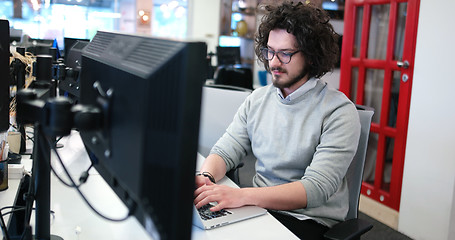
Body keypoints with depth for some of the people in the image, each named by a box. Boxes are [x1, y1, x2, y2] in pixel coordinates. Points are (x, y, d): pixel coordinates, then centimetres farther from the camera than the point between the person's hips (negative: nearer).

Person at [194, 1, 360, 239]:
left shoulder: (339, 111, -12)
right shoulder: (257, 99, 7)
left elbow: (317, 188, -22)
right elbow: (225, 150, 4)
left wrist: (242, 195, -34)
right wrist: (206, 176, -21)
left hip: (311, 220, -5)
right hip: (259, 208, 5)